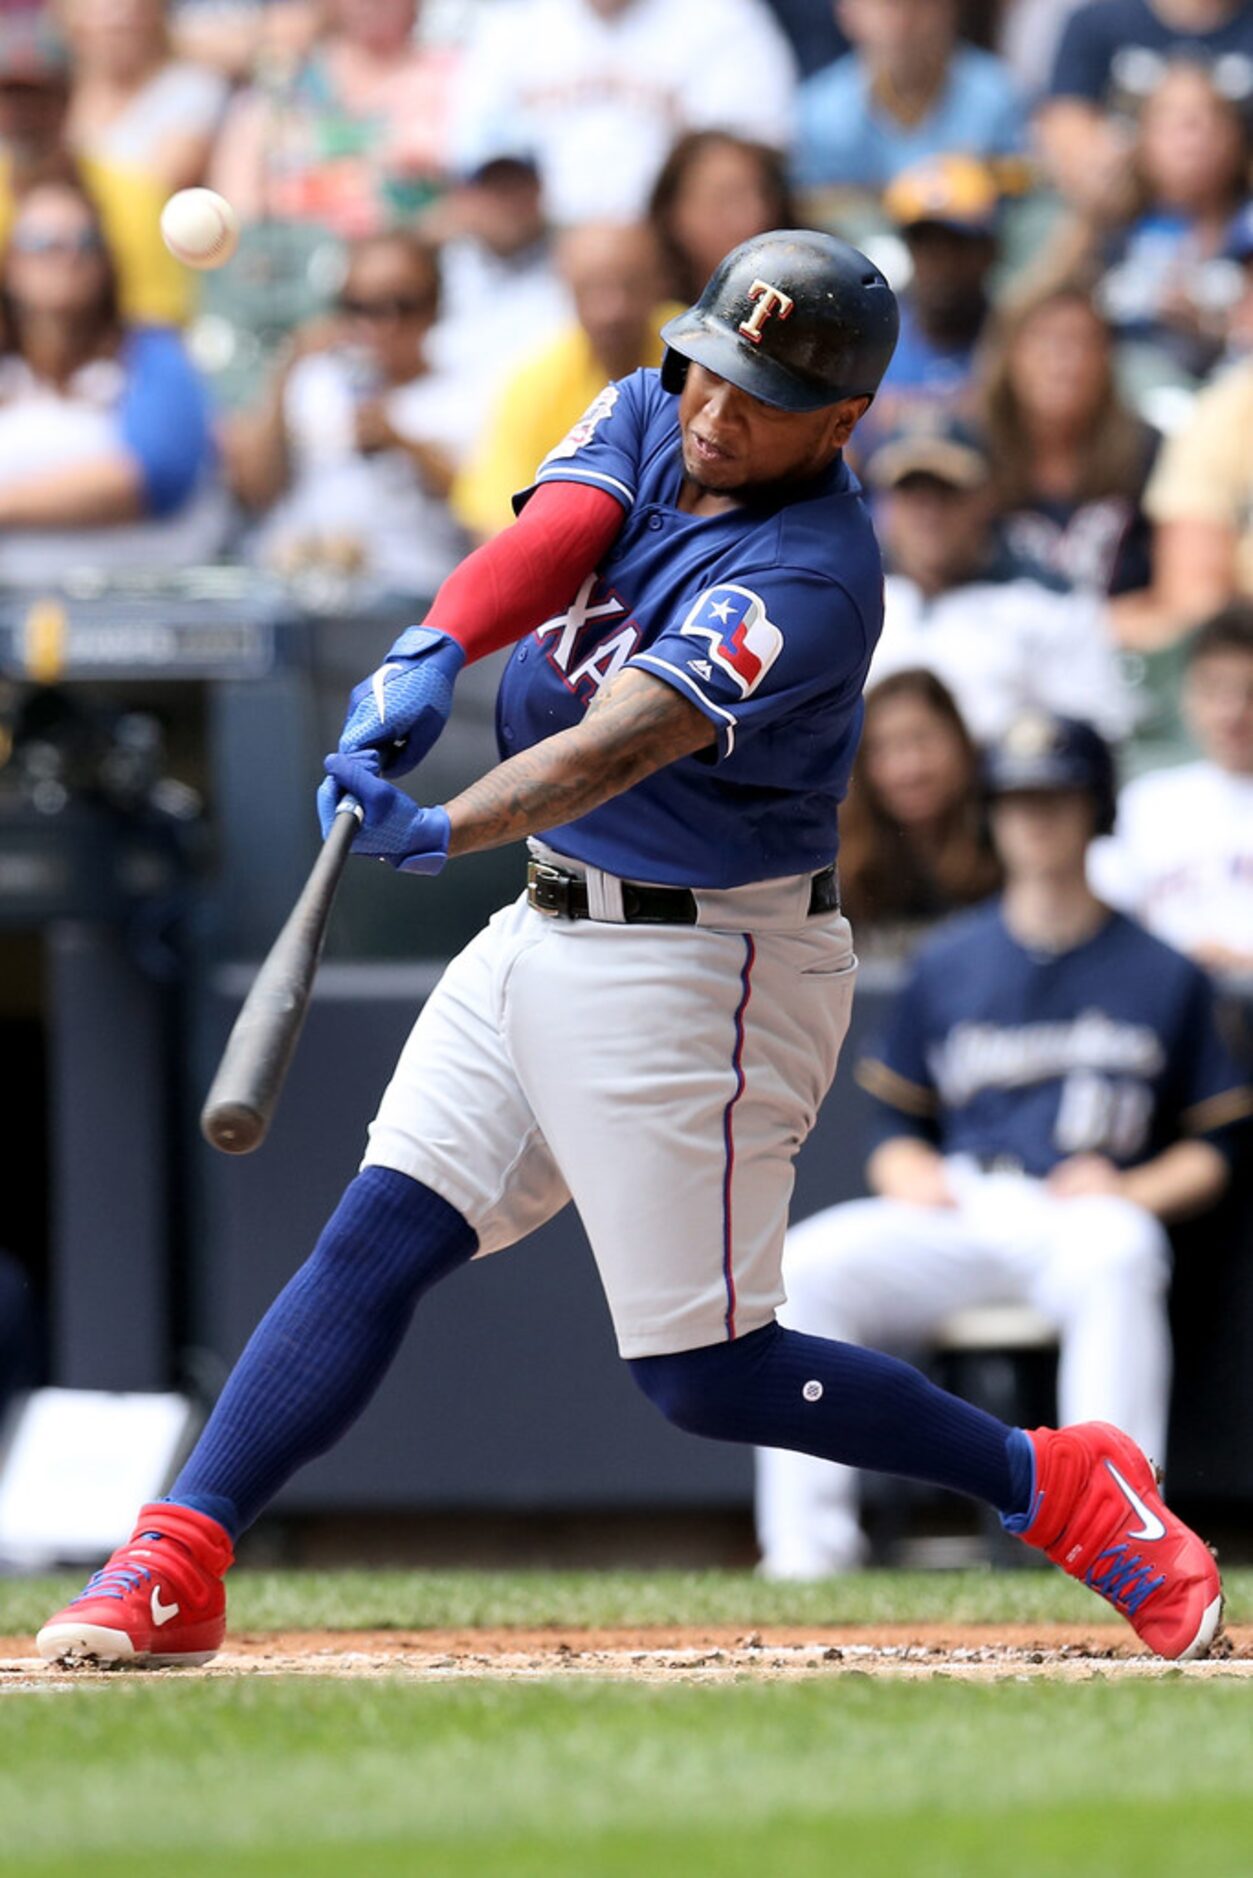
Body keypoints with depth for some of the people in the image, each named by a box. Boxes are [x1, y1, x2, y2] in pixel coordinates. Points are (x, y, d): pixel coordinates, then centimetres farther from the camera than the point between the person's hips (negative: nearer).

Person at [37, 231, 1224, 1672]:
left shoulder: (807, 579, -22)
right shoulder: (647, 420, 1)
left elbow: (627, 738, -36)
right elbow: (547, 539, -19)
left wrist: (443, 834, -51)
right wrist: (428, 657, -39)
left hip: (701, 975, -8)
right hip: (551, 930, 8)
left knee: (703, 1376, -4)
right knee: (376, 1242, -1)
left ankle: (1062, 1488, 9)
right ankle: (172, 1570, -2)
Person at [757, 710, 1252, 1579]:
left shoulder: (1162, 975, 11)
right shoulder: (947, 965, 19)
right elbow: (894, 1117, 22)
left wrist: (1132, 1190, -9)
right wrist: (905, 1169, -2)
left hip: (1088, 1219, -3)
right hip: (952, 1213, 3)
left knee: (1115, 1254, -40)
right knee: (805, 1269, -25)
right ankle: (803, 1561, -26)